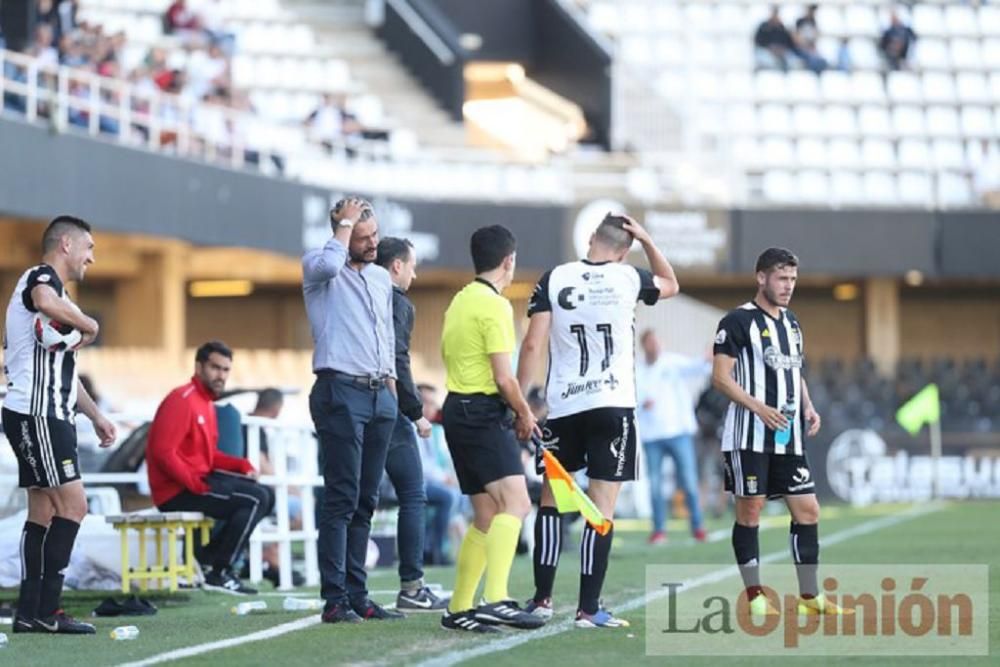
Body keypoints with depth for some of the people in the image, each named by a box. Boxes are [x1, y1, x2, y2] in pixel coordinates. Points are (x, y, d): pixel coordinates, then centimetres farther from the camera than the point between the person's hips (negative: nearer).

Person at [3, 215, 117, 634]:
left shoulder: (57, 292, 24)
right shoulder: (41, 278, -8)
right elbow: (45, 301, -37)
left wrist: (95, 415, 31)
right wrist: (89, 326, -21)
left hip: (50, 415, 11)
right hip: (36, 414, -11)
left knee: (44, 509, 9)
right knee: (73, 503, -13)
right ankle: (45, 608, -14)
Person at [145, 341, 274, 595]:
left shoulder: (206, 402, 18)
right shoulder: (182, 400, -13)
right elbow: (163, 452, -22)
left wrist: (241, 465, 3)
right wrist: (196, 485, -22)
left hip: (199, 481, 10)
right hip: (176, 492, -10)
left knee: (265, 496, 11)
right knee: (255, 499, -18)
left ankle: (208, 555, 9)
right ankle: (219, 574, -12)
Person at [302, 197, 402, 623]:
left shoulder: (382, 278, 20)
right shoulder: (317, 268, -1)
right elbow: (329, 263, -27)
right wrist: (344, 223, -11)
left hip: (380, 396, 7)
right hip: (340, 392, -7)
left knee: (366, 502, 7)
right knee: (342, 499, -11)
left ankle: (357, 596, 10)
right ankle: (335, 600, -13)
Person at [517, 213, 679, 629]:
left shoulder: (554, 279, -1)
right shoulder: (628, 279, 0)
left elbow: (533, 344, -5)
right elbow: (671, 285, 23)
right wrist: (646, 240, 18)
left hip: (562, 407, 2)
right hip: (613, 404, -2)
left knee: (550, 499, 16)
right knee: (602, 508, -2)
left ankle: (542, 599, 14)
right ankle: (588, 609, -7)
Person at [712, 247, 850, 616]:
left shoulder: (791, 322, 17)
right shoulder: (738, 321, -7)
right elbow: (721, 377, -11)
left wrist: (808, 407, 8)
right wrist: (759, 408, -21)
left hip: (789, 436, 7)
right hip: (749, 435, -7)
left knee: (807, 510, 3)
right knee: (750, 509, -2)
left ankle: (810, 596, 9)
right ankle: (754, 596, 4)